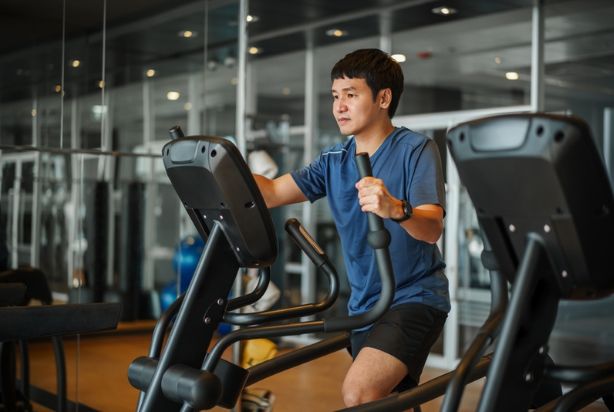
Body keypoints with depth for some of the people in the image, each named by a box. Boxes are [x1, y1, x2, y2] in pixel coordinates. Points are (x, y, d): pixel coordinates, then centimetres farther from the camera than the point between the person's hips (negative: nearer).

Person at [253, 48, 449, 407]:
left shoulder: (417, 149, -11)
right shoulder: (335, 161, 7)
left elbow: (432, 228, -24)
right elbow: (271, 193, -2)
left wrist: (396, 209, -45)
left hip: (415, 297, -7)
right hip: (365, 303, 7)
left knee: (359, 391, -25)